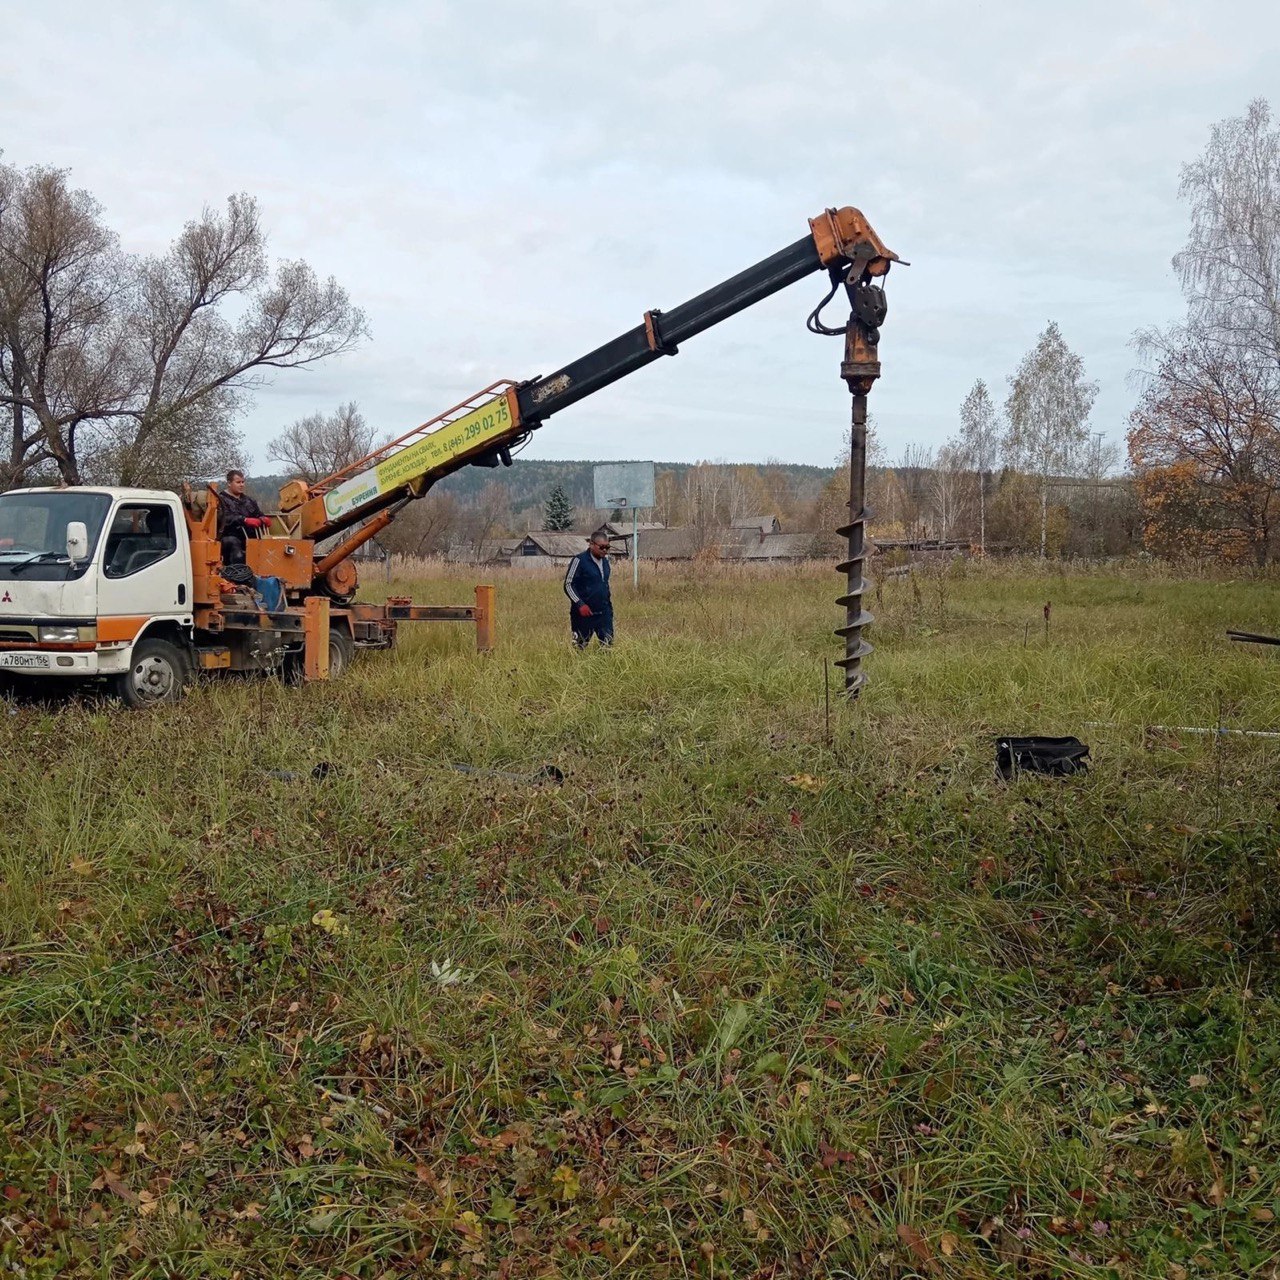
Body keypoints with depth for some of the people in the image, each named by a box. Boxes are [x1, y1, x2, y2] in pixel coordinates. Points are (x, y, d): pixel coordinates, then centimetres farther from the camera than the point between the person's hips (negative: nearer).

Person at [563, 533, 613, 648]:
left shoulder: (605, 560, 9)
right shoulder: (579, 560, -12)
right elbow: (568, 584, -12)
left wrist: (608, 598, 14)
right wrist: (580, 604, -21)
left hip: (604, 612, 6)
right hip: (584, 612, -6)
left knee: (608, 644, 6)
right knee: (580, 646, 2)